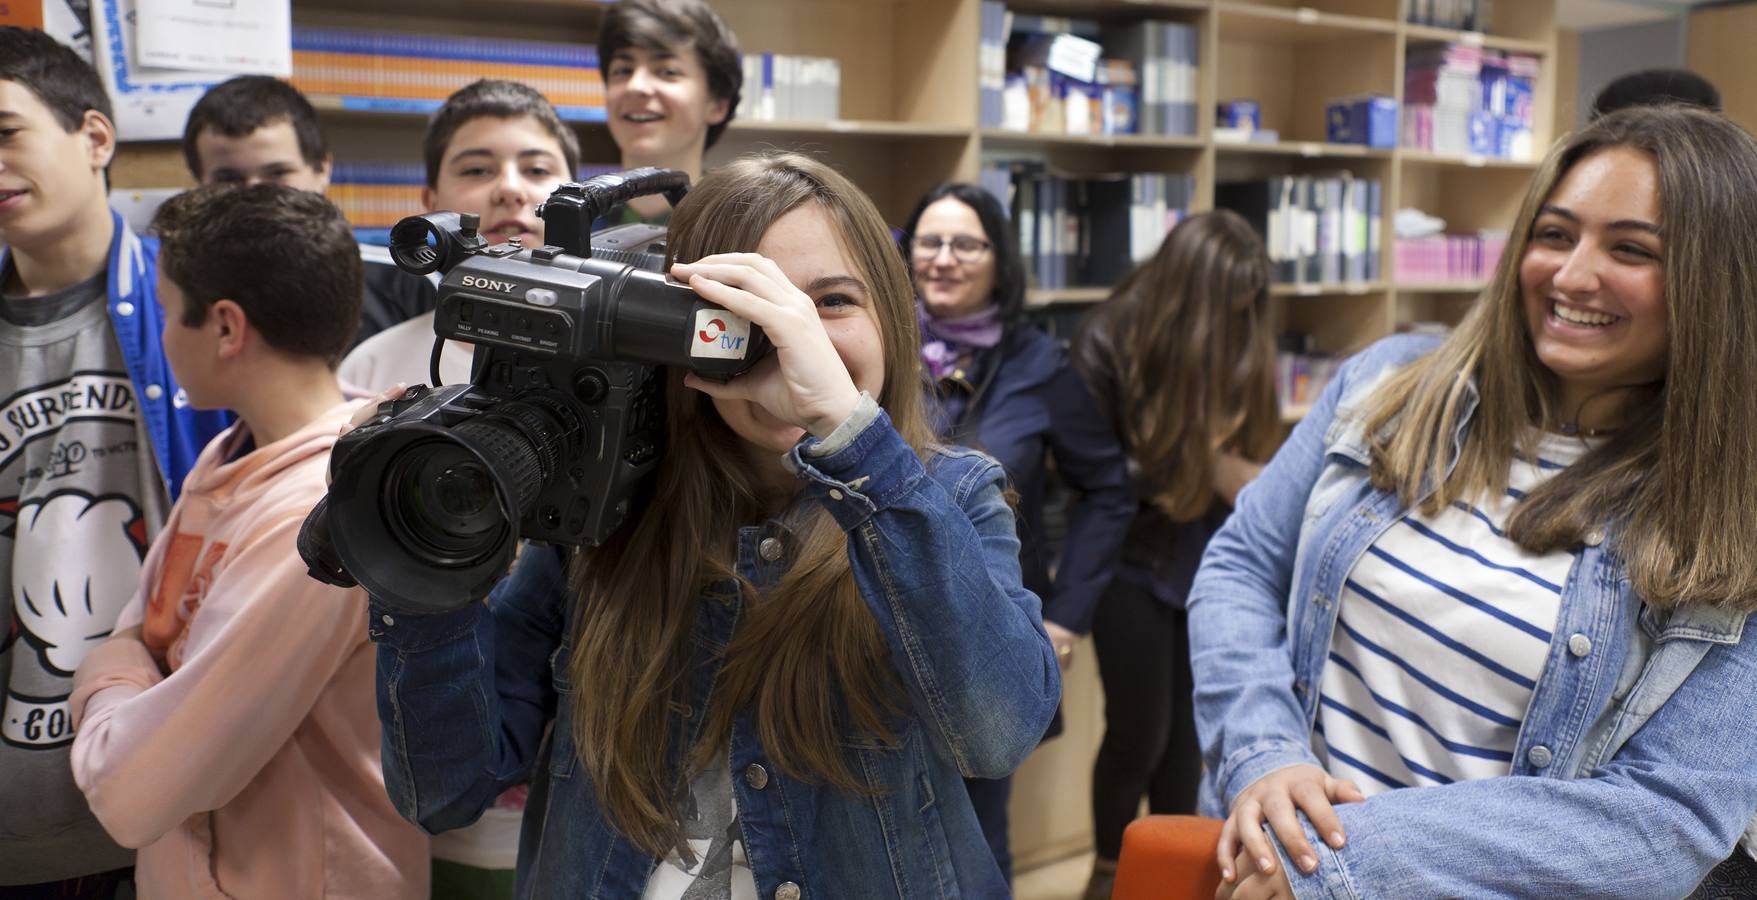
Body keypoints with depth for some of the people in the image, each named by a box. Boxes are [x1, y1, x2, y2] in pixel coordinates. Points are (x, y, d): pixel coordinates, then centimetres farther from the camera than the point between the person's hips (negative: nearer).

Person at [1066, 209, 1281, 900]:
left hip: (1206, 562, 4)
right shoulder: (1110, 340, -15)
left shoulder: (1238, 345, -5)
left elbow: (1241, 452, 2)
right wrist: (1190, 468, -21)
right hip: (1132, 562, -3)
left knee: (1188, 728, 11)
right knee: (1139, 731, 4)